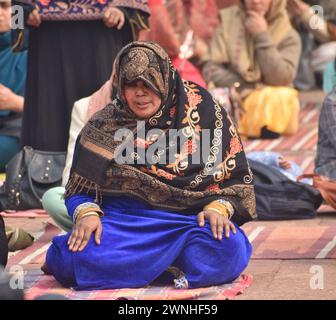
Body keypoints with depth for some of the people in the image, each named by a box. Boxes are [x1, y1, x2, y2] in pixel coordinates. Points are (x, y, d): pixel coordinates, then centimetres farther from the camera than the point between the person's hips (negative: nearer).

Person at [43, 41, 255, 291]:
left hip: (189, 221, 1)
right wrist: (87, 214, -14)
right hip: (122, 221, -1)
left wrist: (219, 208, -14)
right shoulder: (103, 126, 9)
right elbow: (80, 189, 8)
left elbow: (237, 176, 6)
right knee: (77, 256, -30)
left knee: (228, 247, -34)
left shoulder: (202, 111, 5)